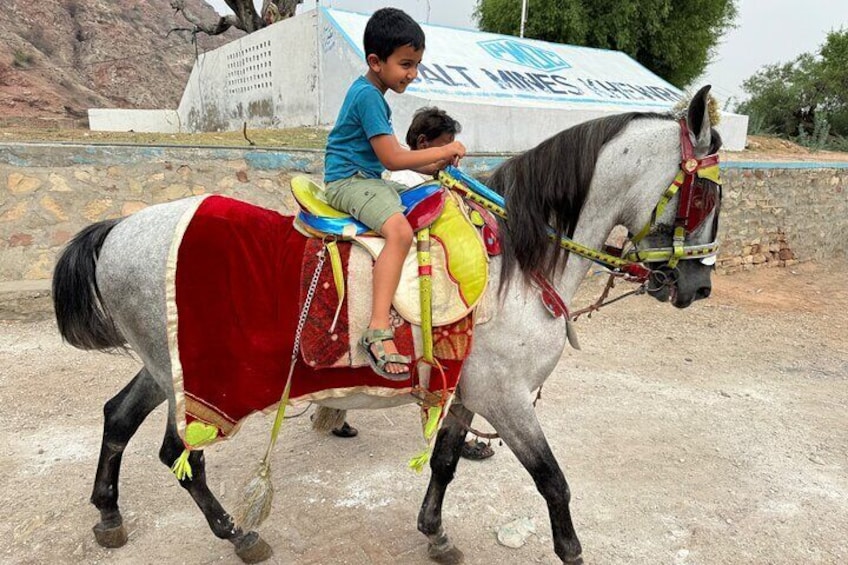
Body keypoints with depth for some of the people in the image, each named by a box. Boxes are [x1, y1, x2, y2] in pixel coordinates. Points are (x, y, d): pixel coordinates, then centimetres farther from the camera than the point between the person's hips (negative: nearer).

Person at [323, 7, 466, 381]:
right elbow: (392, 158, -19)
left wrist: (433, 165, 10)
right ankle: (378, 332, -39)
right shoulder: (368, 95, -14)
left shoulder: (372, 93, 17)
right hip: (348, 180, -11)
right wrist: (444, 150, -10)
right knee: (399, 231, -34)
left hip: (370, 179, 11)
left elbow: (389, 154, 22)